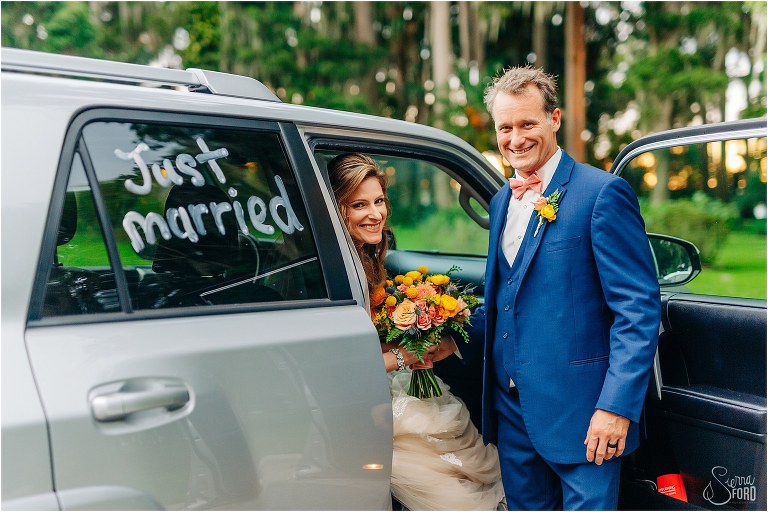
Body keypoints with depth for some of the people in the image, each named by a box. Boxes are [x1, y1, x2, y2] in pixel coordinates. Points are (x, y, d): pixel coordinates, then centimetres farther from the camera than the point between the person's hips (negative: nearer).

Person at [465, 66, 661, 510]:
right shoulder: (502, 201, 12)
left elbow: (640, 309, -14)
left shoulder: (603, 192, -11)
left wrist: (618, 406, -19)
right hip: (511, 408, 7)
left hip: (579, 408, -7)